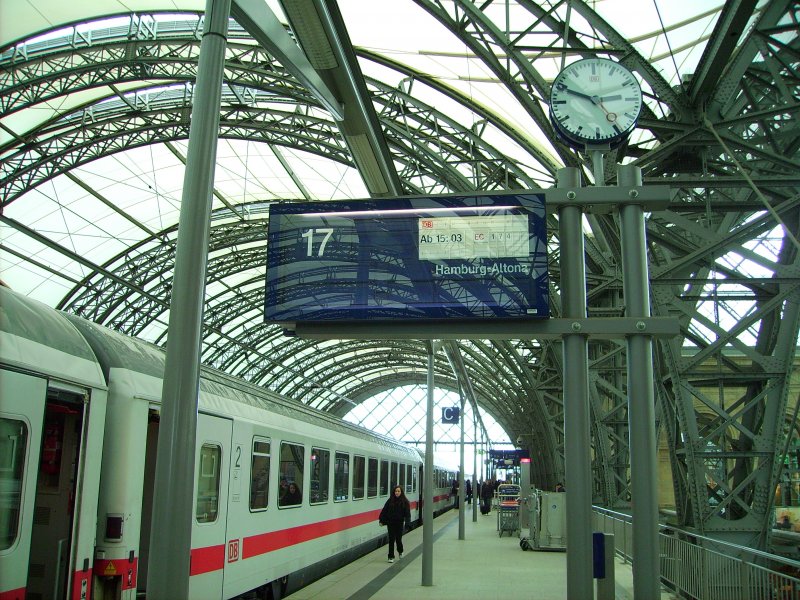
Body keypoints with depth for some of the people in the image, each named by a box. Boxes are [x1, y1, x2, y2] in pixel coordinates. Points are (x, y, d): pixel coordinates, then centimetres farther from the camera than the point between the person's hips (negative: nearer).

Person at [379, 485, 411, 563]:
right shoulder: (390, 501, -1)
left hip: (399, 523, -1)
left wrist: (407, 522, -19)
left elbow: (407, 513, -8)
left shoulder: (404, 501, -5)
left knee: (398, 539, 7)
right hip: (391, 523, 1)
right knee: (391, 539, 0)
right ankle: (391, 557, 9)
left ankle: (400, 551, 39)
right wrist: (381, 520, -1)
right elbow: (384, 511, 3)